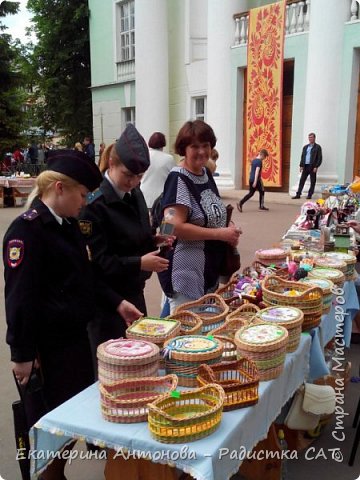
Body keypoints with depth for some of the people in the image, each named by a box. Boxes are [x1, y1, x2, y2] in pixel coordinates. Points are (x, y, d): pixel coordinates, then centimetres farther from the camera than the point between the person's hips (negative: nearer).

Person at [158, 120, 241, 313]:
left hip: (210, 268, 9)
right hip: (185, 271, -9)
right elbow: (174, 227, -25)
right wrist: (220, 233, -21)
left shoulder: (206, 173, 8)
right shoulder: (178, 179, -17)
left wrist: (228, 229, 0)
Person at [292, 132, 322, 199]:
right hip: (305, 166, 5)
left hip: (312, 167, -4)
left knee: (312, 182, 2)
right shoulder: (305, 147, 15)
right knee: (302, 181, 3)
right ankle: (298, 194, 5)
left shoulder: (317, 147, -1)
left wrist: (316, 167, -13)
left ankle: (309, 195, 8)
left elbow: (320, 158, -5)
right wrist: (301, 165, 5)